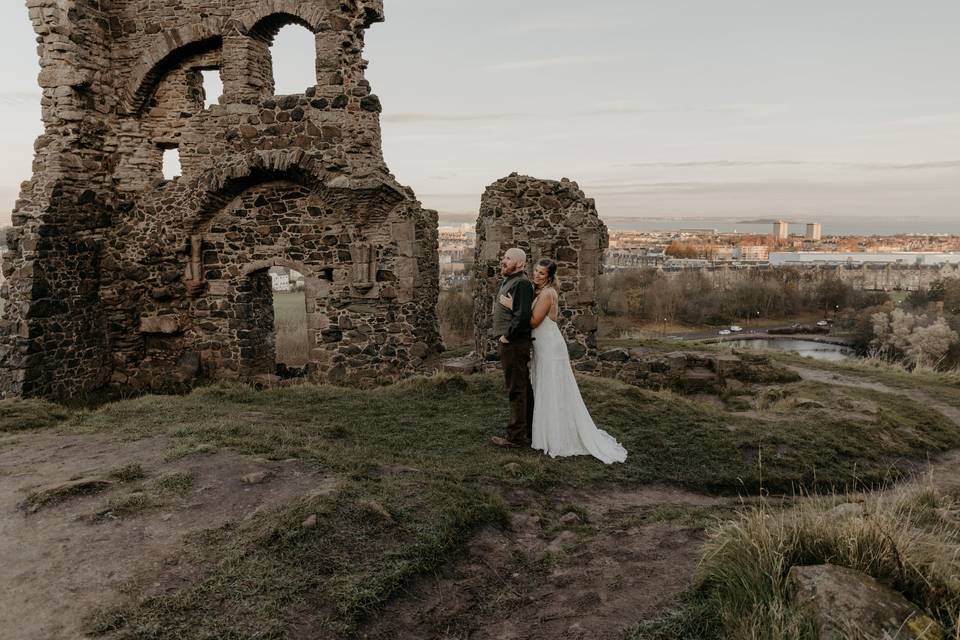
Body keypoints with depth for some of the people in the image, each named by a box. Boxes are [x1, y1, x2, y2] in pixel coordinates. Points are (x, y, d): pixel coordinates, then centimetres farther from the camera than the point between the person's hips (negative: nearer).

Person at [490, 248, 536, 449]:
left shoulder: (521, 283, -17)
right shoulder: (509, 281, 16)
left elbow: (523, 316, -27)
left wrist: (507, 336, -18)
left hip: (514, 344, -11)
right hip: (510, 344, 11)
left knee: (516, 390, -4)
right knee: (524, 388, 17)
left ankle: (516, 436, 4)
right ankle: (528, 431, 29)